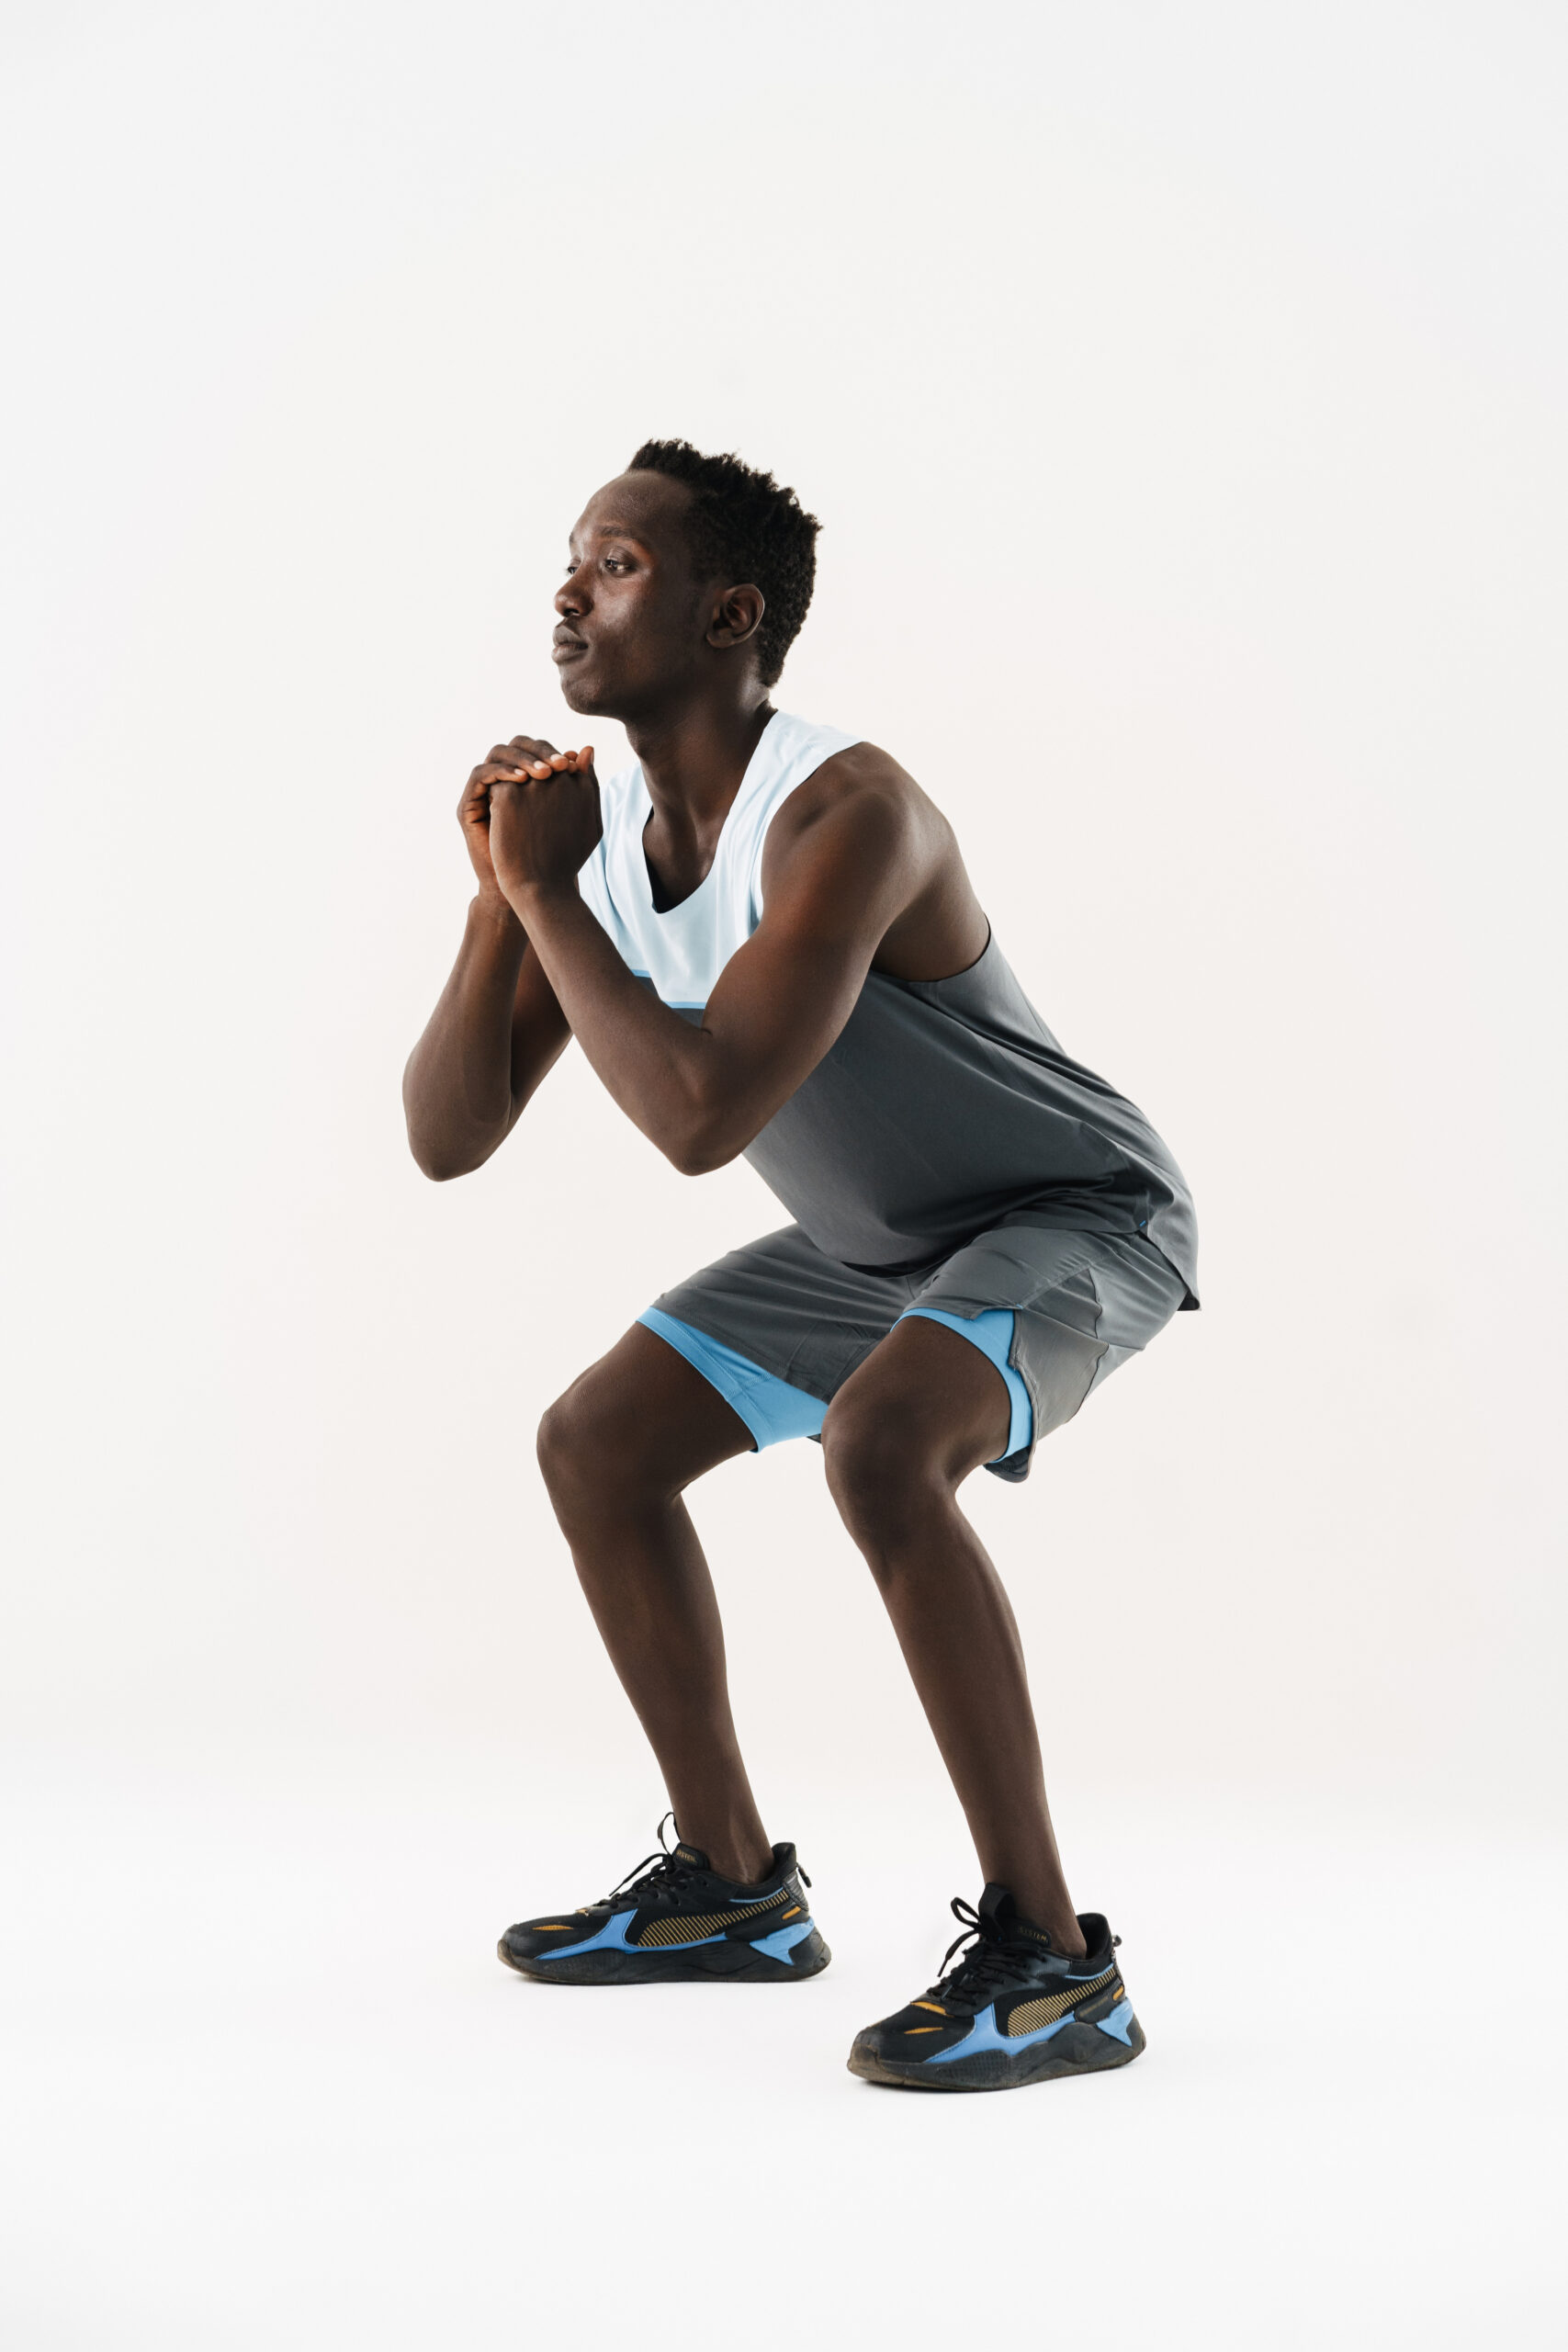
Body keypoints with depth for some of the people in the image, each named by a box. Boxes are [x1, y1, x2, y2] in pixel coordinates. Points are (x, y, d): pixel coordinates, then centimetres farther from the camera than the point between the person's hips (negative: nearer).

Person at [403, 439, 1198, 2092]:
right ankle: (733, 1887, 20)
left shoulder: (843, 814, -31)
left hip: (1077, 1219, -9)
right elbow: (448, 1138, -7)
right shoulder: (597, 823, -6)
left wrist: (548, 893, -31)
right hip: (880, 1243, 9)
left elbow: (700, 1117, -42)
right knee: (595, 1443, 9)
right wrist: (501, 901, -21)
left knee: (880, 1445, -35)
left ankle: (1050, 1957, -23)